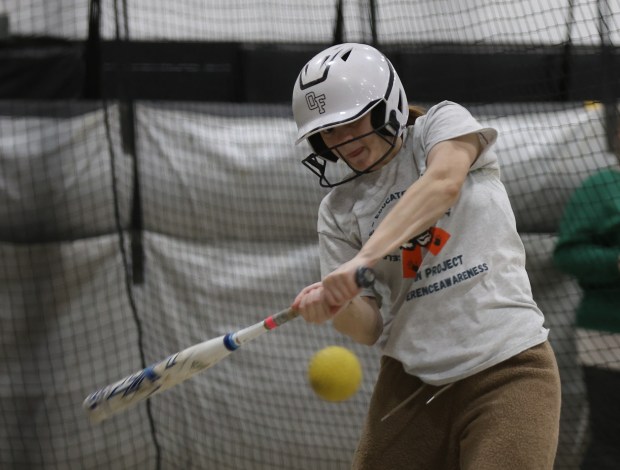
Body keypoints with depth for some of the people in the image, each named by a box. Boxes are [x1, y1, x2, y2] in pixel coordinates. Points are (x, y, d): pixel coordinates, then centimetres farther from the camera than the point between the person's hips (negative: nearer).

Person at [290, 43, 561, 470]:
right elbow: (371, 327, 2)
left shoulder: (445, 123, 1)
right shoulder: (339, 209, 9)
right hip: (410, 382, 4)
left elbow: (444, 183, -23)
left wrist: (365, 257, -33)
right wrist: (336, 305, -21)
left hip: (507, 370, -4)